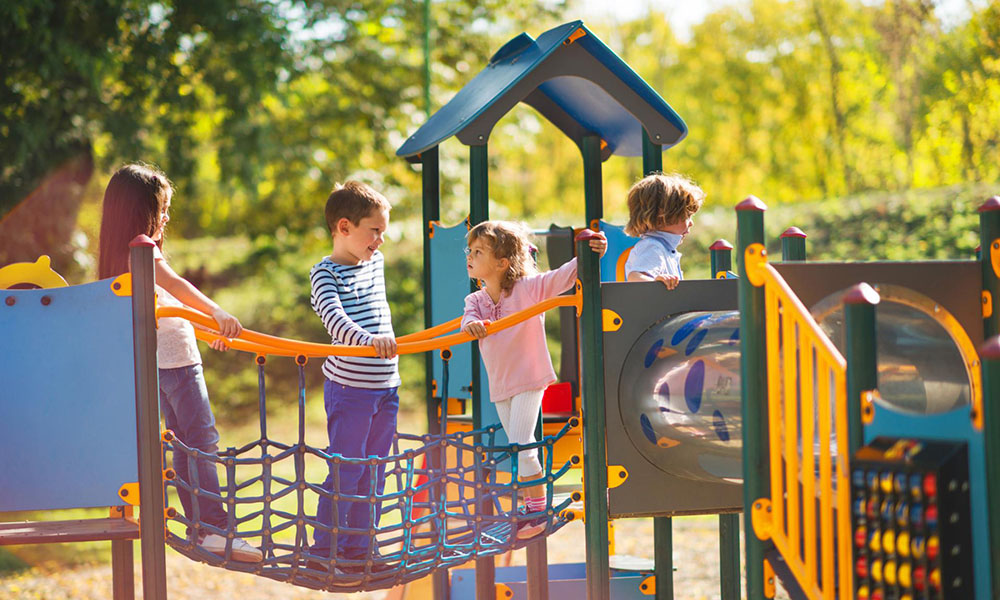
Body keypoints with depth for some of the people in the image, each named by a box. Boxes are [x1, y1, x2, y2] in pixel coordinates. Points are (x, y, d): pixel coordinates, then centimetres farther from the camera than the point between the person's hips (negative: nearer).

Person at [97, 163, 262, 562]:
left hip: (159, 361, 10)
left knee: (185, 442, 12)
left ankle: (198, 528, 15)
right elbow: (175, 285, -33)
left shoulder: (123, 253, 14)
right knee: (203, 439, -11)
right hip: (175, 358, -10)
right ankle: (215, 529, -15)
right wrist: (217, 313, -44)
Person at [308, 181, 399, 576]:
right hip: (350, 388, -7)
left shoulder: (375, 262, 10)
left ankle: (360, 550, 20)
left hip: (385, 386, 7)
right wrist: (368, 339, -44)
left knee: (373, 472, 11)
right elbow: (335, 318, -30)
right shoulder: (326, 273, -13)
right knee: (345, 472, -4)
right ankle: (324, 551, 6)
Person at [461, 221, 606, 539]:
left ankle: (539, 509, -3)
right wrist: (471, 324, -42)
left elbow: (563, 276, -18)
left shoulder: (529, 288, -13)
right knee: (518, 446, 17)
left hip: (529, 380, -6)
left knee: (520, 445, -13)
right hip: (500, 386, 6)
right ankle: (529, 504, 32)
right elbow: (469, 320, -17)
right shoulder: (475, 300, 1)